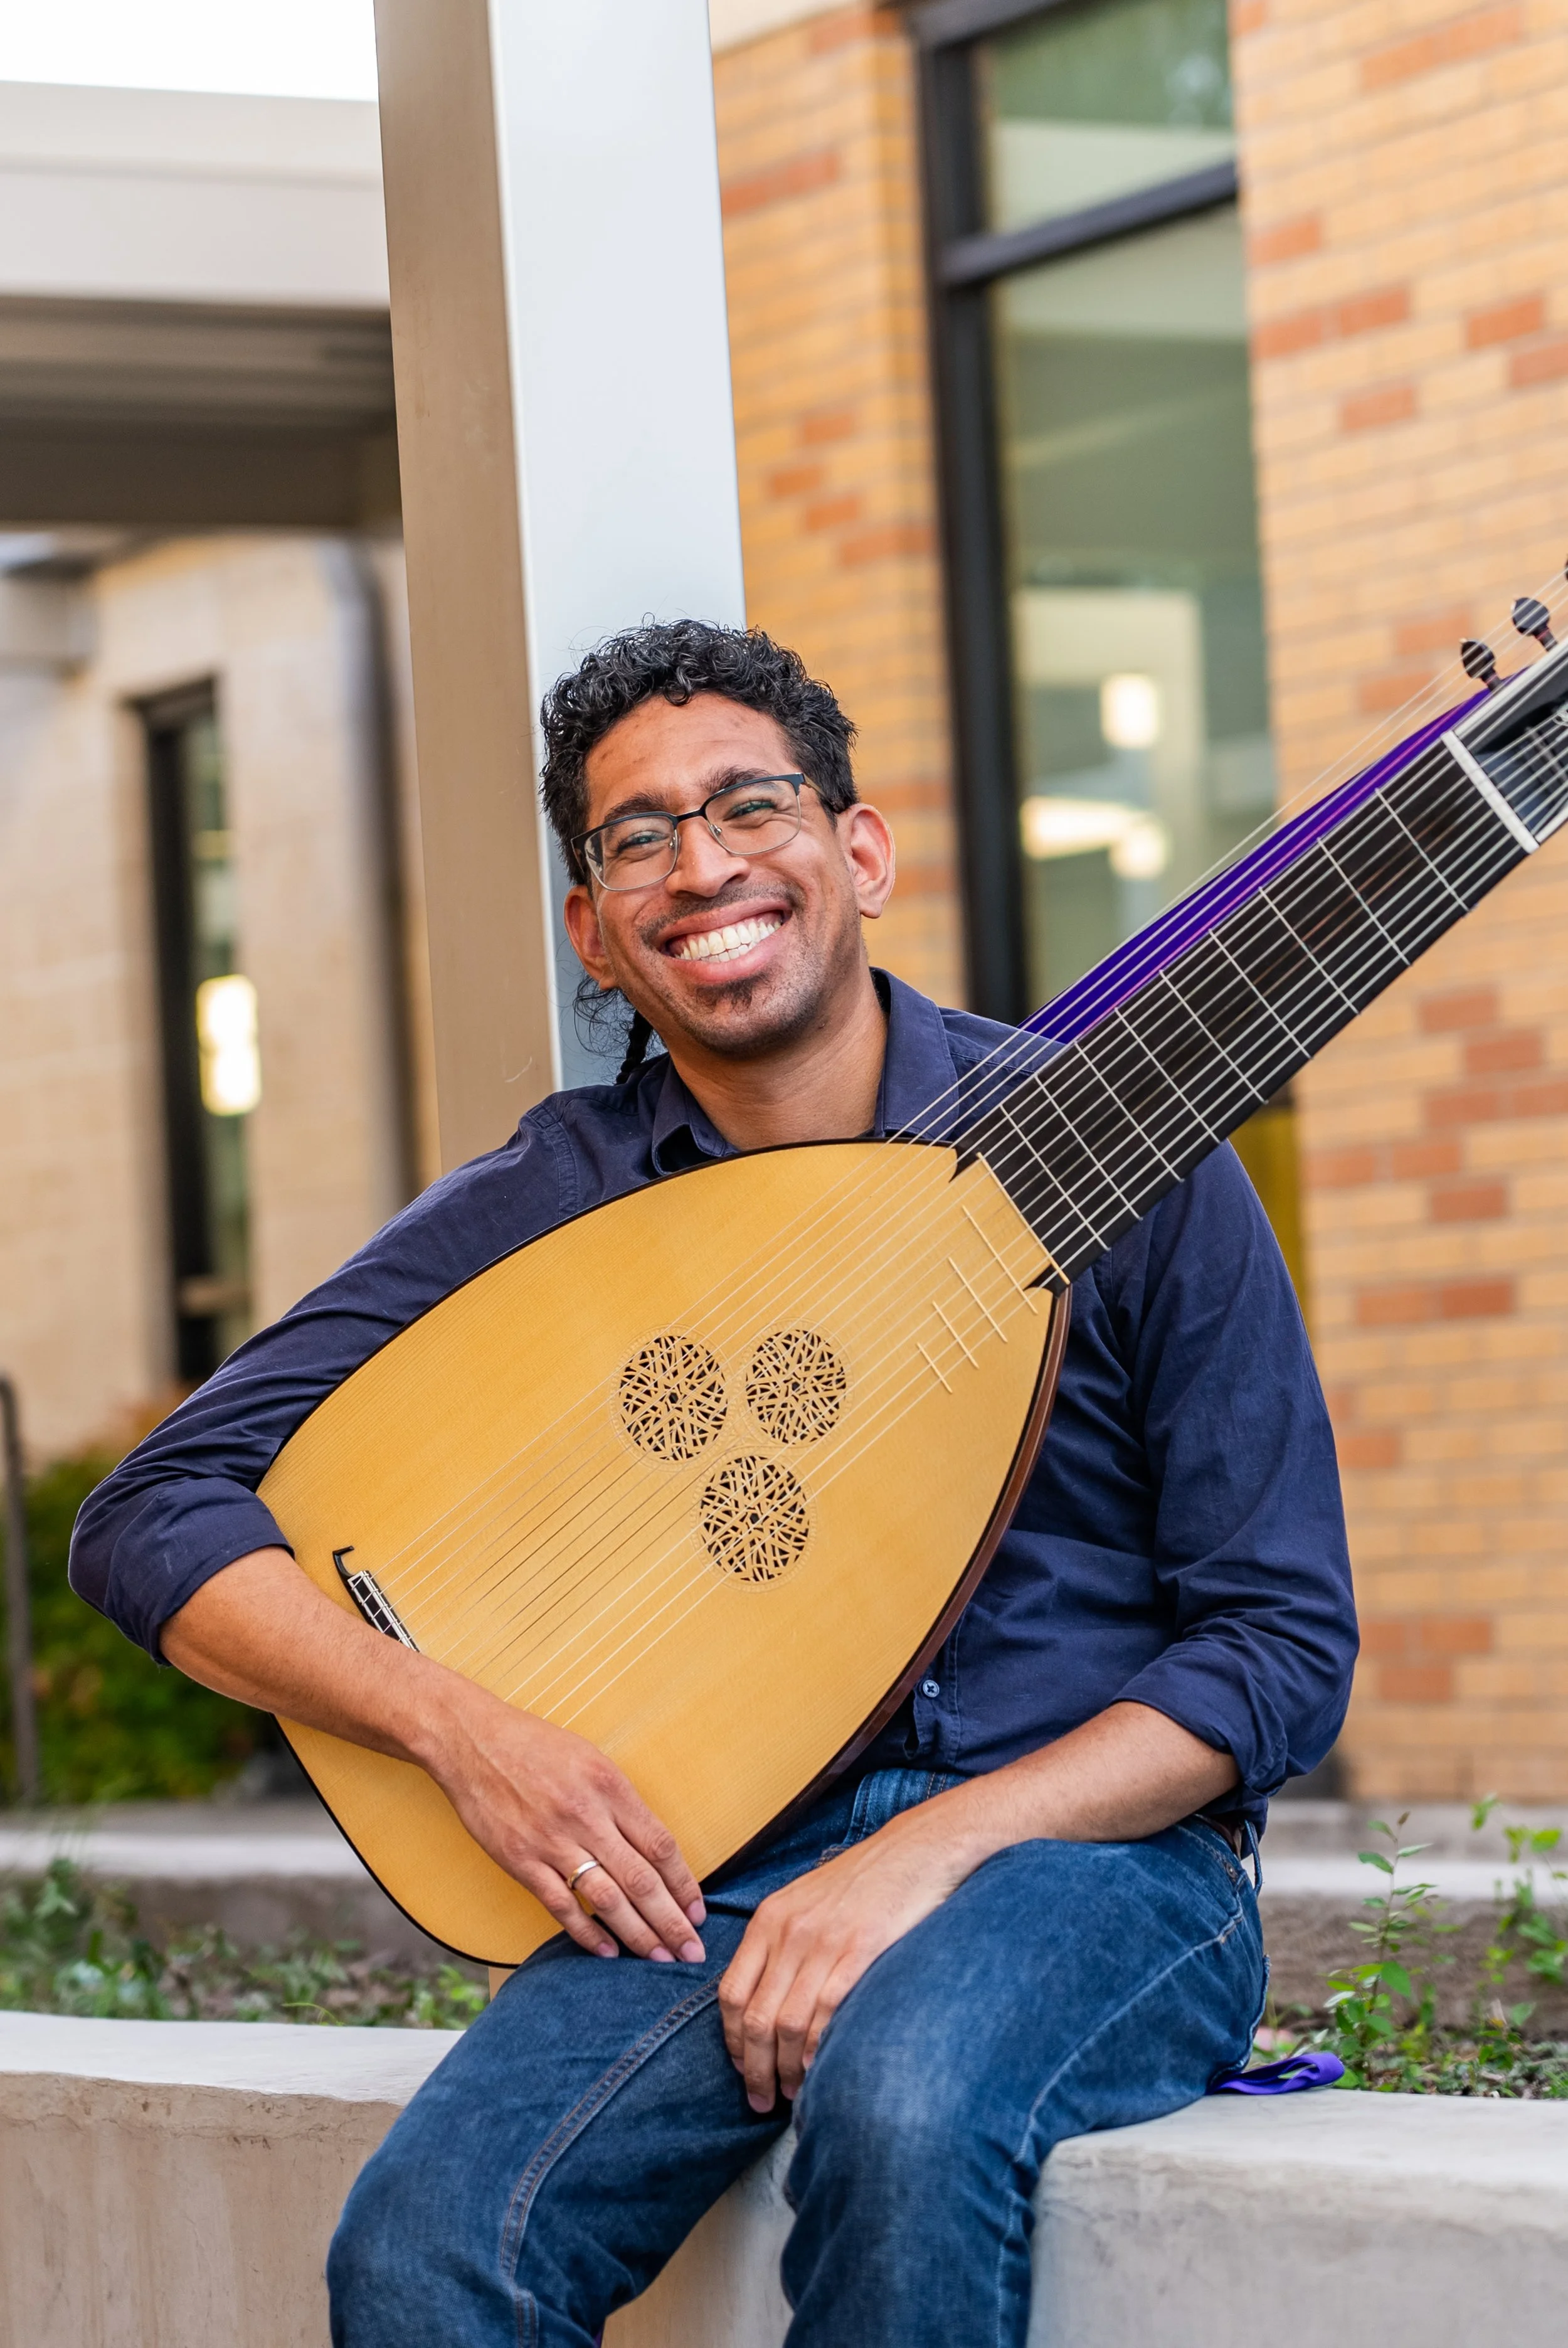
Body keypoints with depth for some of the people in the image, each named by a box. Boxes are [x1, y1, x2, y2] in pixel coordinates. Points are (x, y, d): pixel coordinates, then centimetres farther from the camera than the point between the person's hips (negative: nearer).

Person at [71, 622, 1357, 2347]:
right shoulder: (538, 1208, 4)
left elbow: (1284, 1646, -3)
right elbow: (153, 1519, 4)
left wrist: (932, 1852, -16)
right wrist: (460, 1724, -13)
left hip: (1081, 1849, -1)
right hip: (707, 1873, 2)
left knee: (906, 2107, -36)